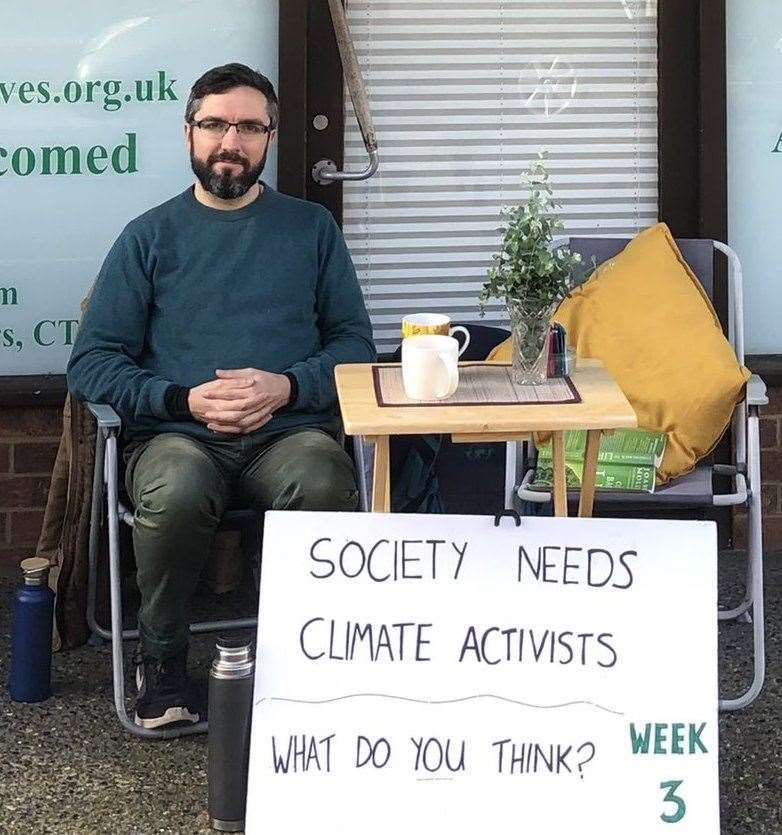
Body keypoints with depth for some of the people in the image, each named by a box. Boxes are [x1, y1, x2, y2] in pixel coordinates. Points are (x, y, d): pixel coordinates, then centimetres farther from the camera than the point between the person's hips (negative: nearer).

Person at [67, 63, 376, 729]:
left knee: (325, 487, -35)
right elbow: (91, 363, 8)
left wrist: (286, 386, -9)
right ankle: (162, 663, -10)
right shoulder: (150, 236, 13)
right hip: (177, 432, 0)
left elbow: (354, 341, 12)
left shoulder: (311, 227, 17)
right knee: (175, 494, -36)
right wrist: (185, 399, -9)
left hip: (291, 428, 1)